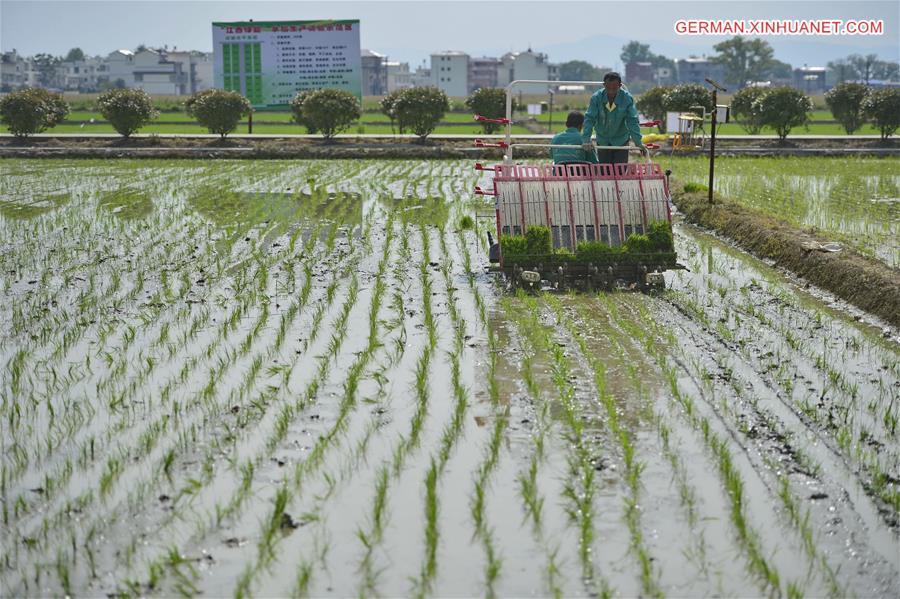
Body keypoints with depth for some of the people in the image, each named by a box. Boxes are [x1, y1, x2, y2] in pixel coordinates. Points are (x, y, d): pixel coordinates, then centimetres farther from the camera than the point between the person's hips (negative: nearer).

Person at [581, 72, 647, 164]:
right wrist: (586, 140, -28)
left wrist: (638, 142, -26)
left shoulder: (627, 98, -15)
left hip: (621, 142, -1)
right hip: (603, 142, 1)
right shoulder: (596, 98, -14)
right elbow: (589, 119, -17)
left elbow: (633, 121, -16)